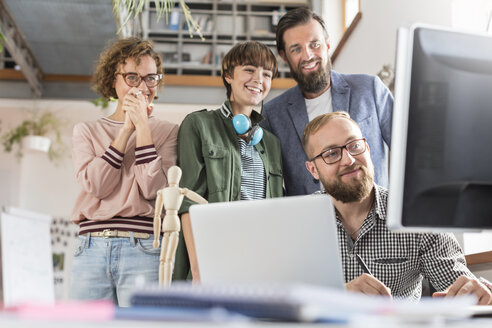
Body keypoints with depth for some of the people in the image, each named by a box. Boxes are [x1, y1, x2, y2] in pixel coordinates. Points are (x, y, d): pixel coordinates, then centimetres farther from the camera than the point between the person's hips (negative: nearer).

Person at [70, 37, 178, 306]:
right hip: (91, 248, 2)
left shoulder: (166, 131, 8)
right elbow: (95, 184, -3)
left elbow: (153, 189, -7)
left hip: (143, 250, -2)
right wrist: (127, 128, -3)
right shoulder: (86, 131, 14)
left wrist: (143, 126, -6)